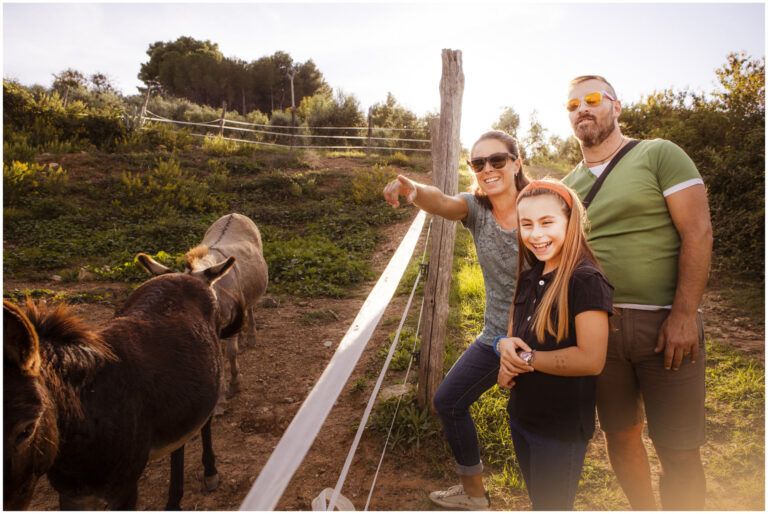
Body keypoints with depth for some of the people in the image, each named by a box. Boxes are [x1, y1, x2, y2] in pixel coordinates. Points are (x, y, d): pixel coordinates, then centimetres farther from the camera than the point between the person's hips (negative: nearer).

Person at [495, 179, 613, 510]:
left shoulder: (586, 280, -21)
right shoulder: (528, 278, 4)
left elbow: (591, 360, -26)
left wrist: (526, 359, -19)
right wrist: (505, 346, -11)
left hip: (562, 427, -7)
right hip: (521, 416, 8)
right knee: (538, 502, 25)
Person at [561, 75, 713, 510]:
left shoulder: (659, 155, 0)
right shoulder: (568, 186, 12)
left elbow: (698, 232, -8)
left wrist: (684, 314, -15)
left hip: (665, 323, -4)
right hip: (598, 325, 4)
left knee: (679, 451, 2)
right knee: (620, 434, 14)